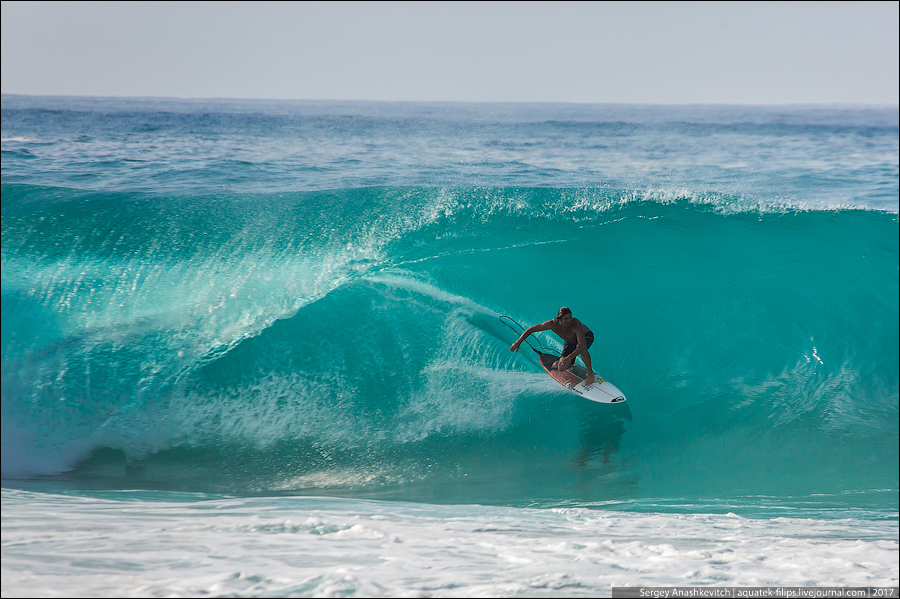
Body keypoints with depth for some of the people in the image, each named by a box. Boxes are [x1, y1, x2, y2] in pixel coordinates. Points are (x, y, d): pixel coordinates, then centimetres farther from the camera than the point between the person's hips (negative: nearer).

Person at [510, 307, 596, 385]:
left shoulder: (575, 324, -43)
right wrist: (518, 342, -21)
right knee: (562, 367, -11)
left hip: (586, 336, -4)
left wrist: (569, 357, -63)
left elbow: (582, 345, -53)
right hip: (571, 342, 4)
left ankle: (590, 372, -19)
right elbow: (531, 329, -18)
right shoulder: (553, 324, -31)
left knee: (582, 349, -41)